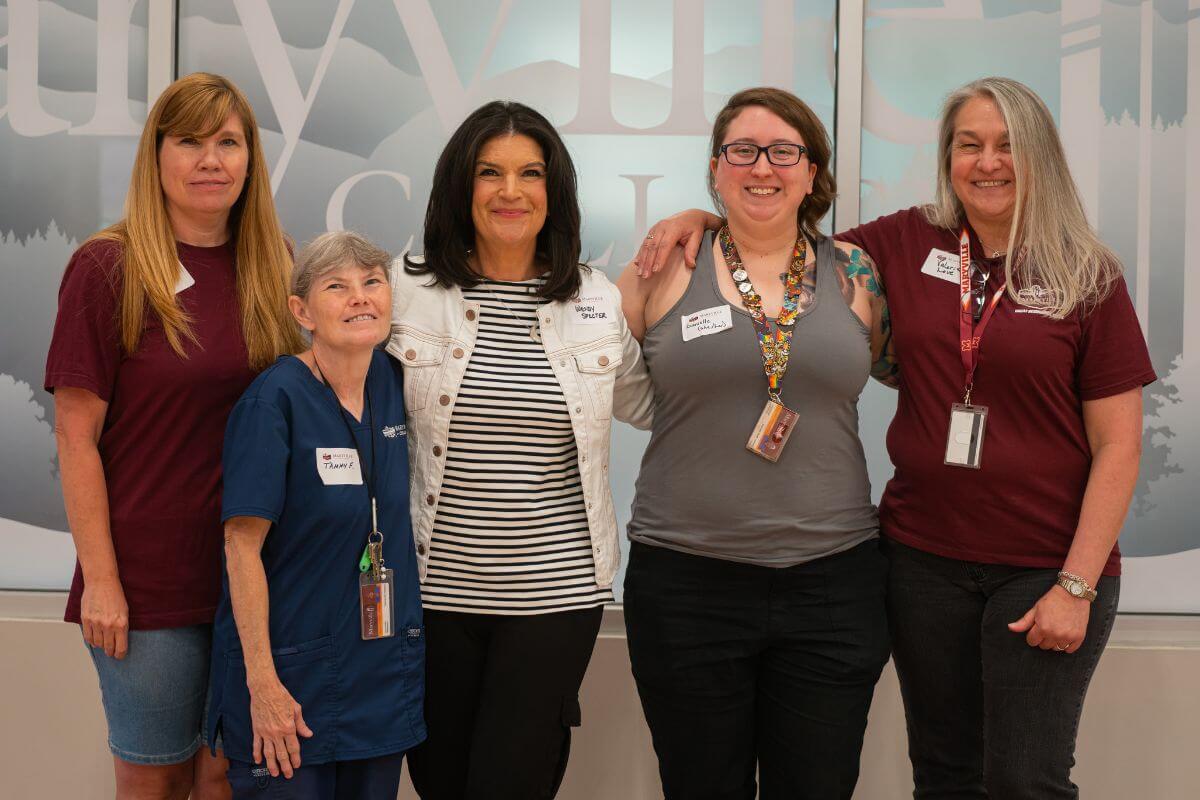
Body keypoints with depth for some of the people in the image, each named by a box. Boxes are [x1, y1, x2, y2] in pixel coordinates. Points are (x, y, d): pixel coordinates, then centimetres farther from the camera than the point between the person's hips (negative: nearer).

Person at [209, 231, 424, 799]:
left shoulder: (394, 384, 2)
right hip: (293, 673, -5)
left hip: (386, 674, 6)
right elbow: (243, 544, -15)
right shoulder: (275, 398, -15)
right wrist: (261, 680, -18)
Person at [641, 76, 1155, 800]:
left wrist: (1076, 586, -10)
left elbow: (1118, 447, -5)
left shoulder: (1089, 278, -3)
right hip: (925, 559, 3)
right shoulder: (909, 244, 3)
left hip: (1044, 568, -2)